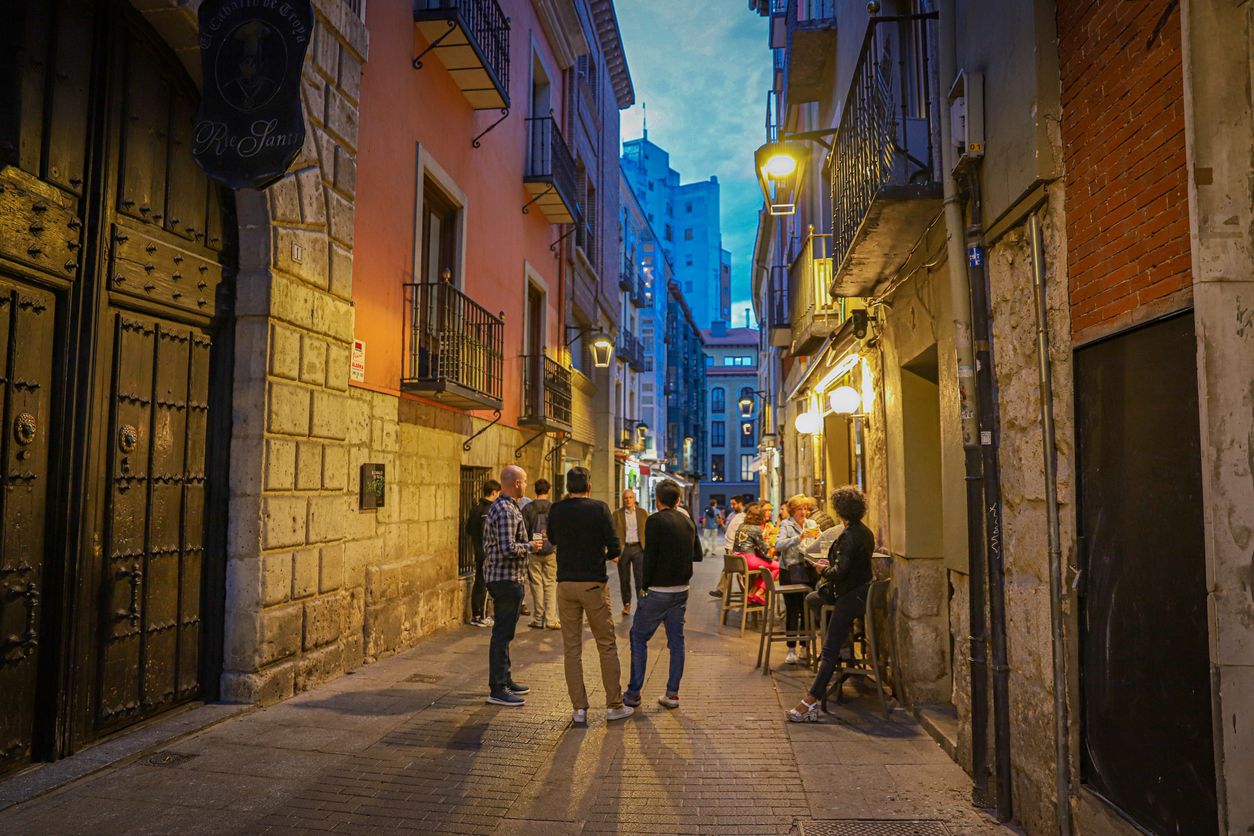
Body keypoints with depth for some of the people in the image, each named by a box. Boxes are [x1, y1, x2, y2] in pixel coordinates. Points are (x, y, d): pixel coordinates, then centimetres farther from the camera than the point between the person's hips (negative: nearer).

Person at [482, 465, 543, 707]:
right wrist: (530, 547, -11)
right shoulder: (507, 511, -19)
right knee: (503, 633, -5)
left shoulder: (497, 506, 14)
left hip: (498, 576, 11)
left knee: (503, 632, 18)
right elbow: (508, 549, -28)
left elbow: (488, 545, 21)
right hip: (507, 578, -11)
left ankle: (504, 680, 28)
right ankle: (497, 690, 0)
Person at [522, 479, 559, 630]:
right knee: (550, 585, 7)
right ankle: (551, 619, 3)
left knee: (537, 585, 8)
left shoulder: (527, 508, -3)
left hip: (533, 551, 0)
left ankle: (539, 619, 12)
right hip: (551, 551, 0)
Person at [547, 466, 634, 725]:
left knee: (572, 649, 8)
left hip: (565, 584, 3)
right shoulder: (599, 508, -8)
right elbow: (614, 547, -11)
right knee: (607, 646, 9)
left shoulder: (556, 510, 1)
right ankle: (614, 705, 14)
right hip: (594, 583, -2)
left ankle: (579, 709, 10)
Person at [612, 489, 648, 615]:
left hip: (638, 548, 0)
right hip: (623, 548, 0)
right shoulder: (617, 514, 3)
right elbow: (614, 533, 0)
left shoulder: (642, 512, 6)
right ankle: (626, 604, 22)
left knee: (641, 578, -6)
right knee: (624, 579, 8)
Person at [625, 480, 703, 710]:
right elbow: (698, 555, 12)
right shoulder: (687, 521, 7)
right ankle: (672, 694, 13)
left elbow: (650, 557, -16)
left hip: (659, 590, -6)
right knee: (676, 640, 12)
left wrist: (645, 585, -6)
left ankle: (633, 693, 9)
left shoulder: (655, 521, -13)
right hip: (682, 590, 6)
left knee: (638, 637, 6)